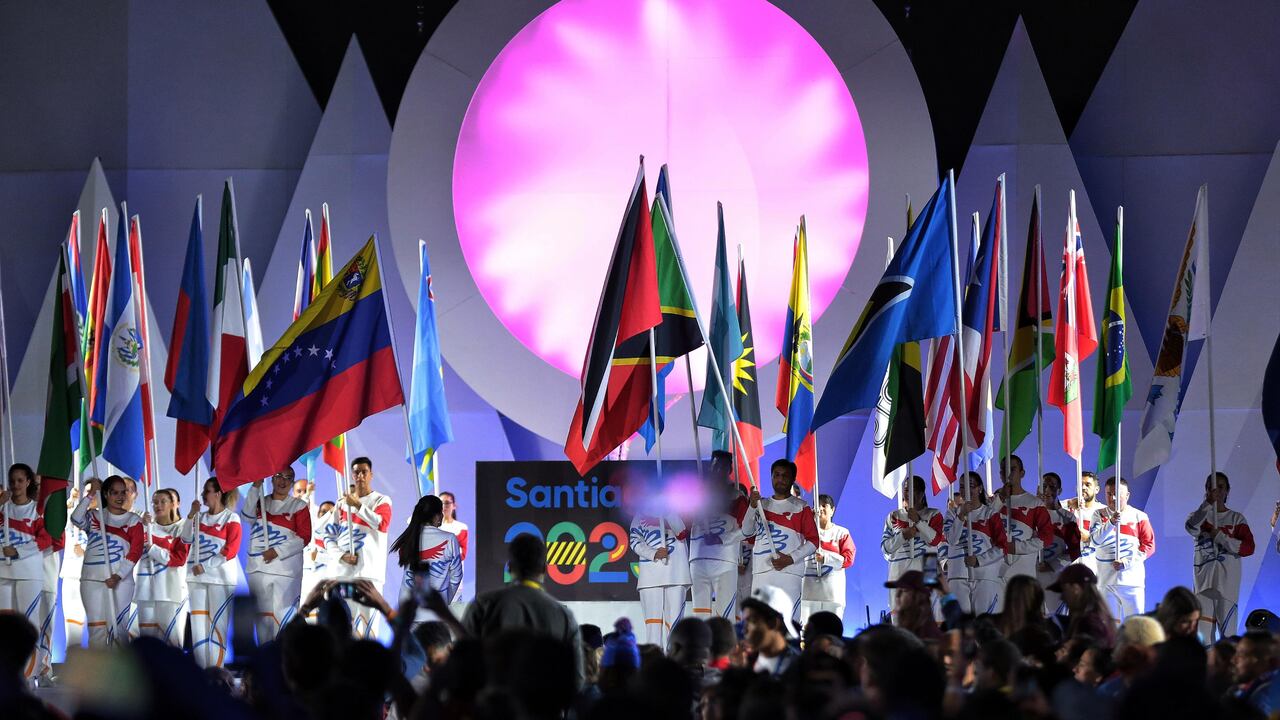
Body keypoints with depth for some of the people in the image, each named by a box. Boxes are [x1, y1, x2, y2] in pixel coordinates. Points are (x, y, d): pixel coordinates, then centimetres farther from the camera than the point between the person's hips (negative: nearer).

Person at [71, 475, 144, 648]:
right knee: (96, 628, 1)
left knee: (118, 627, -4)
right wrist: (89, 496, -17)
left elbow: (135, 552, -4)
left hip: (120, 580, -1)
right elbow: (76, 519, -11)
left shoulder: (133, 521, 6)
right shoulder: (94, 517, 10)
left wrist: (118, 576, -14)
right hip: (92, 580, 1)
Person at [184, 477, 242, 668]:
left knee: (217, 623, -7)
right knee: (198, 623, 4)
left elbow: (231, 550, -10)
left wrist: (204, 566, -13)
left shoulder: (231, 518, -3)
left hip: (221, 578, -6)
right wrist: (191, 515, -5)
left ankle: (216, 670, -7)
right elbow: (187, 539, 5)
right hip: (197, 577, 6)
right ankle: (200, 670, 7)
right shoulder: (200, 517, 14)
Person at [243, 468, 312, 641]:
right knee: (262, 614, 7)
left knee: (283, 615, -12)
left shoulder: (299, 506, 6)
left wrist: (277, 551, -12)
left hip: (286, 568, -4)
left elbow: (304, 537, -2)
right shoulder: (260, 502, 15)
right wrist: (256, 487, -16)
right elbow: (247, 515, -7)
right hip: (258, 567, 4)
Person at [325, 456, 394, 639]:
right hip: (341, 570, 4)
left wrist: (357, 505, -14)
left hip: (369, 570, -3)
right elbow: (329, 536, 14)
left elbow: (382, 524, -15)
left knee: (368, 620, -11)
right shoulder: (342, 502, 17)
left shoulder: (381, 500, 6)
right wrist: (341, 555, -3)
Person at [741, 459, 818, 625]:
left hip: (789, 572, -4)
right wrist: (753, 506, -11)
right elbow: (747, 532, 4)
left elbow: (813, 542, 1)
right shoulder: (762, 505, 17)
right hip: (761, 572, 4)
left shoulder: (801, 508, 5)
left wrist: (790, 559, -11)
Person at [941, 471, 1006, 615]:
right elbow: (951, 539, -3)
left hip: (985, 575, -2)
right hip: (958, 575, 2)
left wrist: (978, 560, -9)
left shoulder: (991, 513, 5)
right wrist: (961, 515, -12)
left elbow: (1001, 547, 1)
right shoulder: (954, 511, 13)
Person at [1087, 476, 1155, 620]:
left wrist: (1127, 562, -10)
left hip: (1132, 581, -1)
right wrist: (1111, 523, -22)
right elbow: (1094, 542, -8)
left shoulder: (1139, 517, 3)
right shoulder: (1100, 515, 6)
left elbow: (1149, 546, 1)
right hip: (1105, 581, 1)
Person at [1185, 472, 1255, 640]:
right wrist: (1207, 504, -28)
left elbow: (1248, 547, -6)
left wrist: (1220, 537, -13)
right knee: (1204, 633, 2)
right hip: (1204, 580, 2)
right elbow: (1191, 528, -17)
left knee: (1228, 632, -6)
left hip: (1227, 582, -2)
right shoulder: (1199, 516, 9)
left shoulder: (1237, 518, 6)